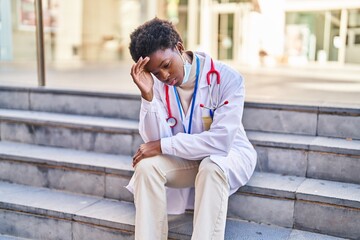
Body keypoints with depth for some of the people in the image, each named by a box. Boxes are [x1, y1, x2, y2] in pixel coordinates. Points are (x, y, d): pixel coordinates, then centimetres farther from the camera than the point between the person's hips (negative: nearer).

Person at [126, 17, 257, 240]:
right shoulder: (157, 83, -10)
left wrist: (163, 146, -26)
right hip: (185, 158, 4)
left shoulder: (227, 78, -22)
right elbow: (157, 141, -16)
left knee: (211, 167, -36)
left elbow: (221, 141, -29)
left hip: (228, 154, -3)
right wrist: (148, 95, -29)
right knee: (146, 166, -24)